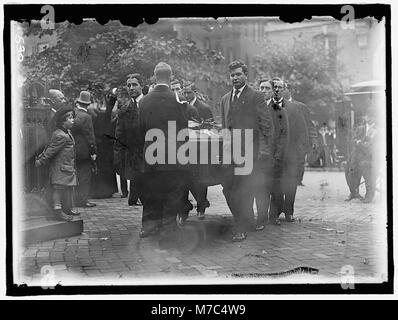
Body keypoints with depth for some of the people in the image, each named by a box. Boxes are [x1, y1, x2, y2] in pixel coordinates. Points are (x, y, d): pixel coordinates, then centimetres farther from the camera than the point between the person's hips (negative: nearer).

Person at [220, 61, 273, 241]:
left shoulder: (256, 97, -1)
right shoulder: (225, 99, 18)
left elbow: (267, 125, -4)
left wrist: (265, 149, -12)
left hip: (248, 151, -6)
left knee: (244, 190, -7)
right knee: (228, 188, 4)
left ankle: (242, 229, 2)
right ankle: (246, 222, 21)